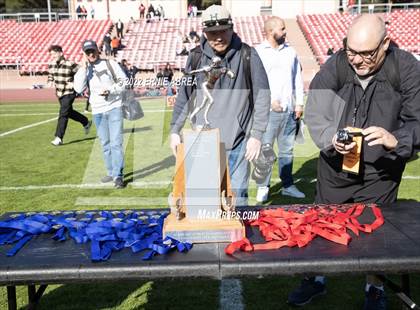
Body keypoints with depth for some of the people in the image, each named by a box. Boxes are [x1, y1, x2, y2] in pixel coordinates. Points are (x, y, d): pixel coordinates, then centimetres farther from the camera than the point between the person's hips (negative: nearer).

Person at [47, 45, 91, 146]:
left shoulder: (70, 64, -17)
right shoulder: (51, 65, 3)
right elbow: (50, 76, 21)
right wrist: (50, 82, 2)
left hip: (69, 93, -8)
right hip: (59, 93, 8)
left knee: (63, 114, -12)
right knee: (69, 112, 20)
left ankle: (59, 138, -8)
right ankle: (86, 123, 42)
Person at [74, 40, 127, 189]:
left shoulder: (110, 64, 0)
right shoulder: (83, 69, 7)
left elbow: (125, 81, 0)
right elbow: (78, 88, -9)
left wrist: (110, 90, -14)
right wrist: (84, 67, -11)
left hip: (114, 108, -3)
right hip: (97, 111, 4)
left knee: (116, 142, -10)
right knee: (105, 144, 12)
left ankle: (118, 175, -7)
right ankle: (111, 172, 24)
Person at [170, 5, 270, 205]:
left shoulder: (247, 56, -3)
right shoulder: (196, 57, 4)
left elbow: (262, 97, -1)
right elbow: (184, 96, 12)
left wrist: (256, 135, -5)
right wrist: (175, 130, 11)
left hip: (237, 140, -2)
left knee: (237, 195, 3)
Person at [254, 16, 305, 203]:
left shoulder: (291, 52, 15)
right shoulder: (258, 52, 0)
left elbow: (297, 79, 17)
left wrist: (299, 103, 9)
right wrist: (268, 100, -11)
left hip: (289, 111, 5)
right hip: (267, 111, -4)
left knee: (287, 150, 9)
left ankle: (288, 185, 18)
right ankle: (263, 187, 7)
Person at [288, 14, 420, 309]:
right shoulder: (334, 67, -12)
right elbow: (315, 113, -17)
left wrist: (395, 139, -36)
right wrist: (331, 139, -37)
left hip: (379, 173, -1)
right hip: (334, 168, 2)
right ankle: (316, 278, 40)